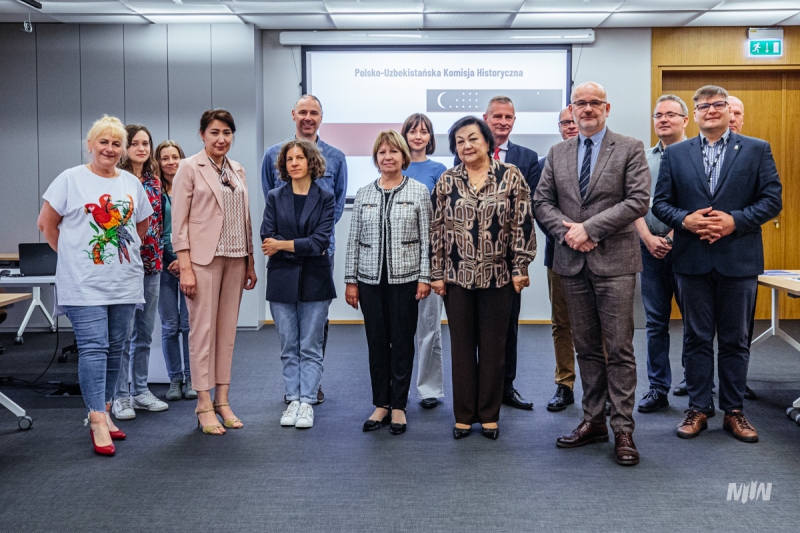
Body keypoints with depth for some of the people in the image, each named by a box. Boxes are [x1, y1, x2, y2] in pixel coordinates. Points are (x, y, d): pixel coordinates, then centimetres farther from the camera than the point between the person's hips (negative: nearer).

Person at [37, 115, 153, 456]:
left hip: (124, 280, 5)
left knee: (115, 348, 9)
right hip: (84, 283, -4)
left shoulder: (131, 183, 10)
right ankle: (97, 421, -6)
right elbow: (47, 224, 2)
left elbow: (142, 224, 22)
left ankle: (103, 410, 22)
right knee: (93, 347, -9)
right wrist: (72, 254, 3)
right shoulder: (71, 179, -2)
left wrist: (125, 250, 13)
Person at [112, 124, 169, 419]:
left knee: (144, 333, 12)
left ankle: (141, 390, 21)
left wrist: (160, 256, 11)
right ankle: (121, 396, 7)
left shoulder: (154, 182, 11)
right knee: (124, 333, -3)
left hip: (152, 263, 6)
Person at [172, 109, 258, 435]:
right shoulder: (189, 168, -3)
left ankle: (222, 400, 16)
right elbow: (179, 221, -7)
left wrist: (250, 263, 12)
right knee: (202, 329, -3)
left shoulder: (238, 171, 14)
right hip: (203, 258, -5)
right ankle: (204, 405, 5)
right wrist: (185, 267, -14)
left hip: (235, 259, 5)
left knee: (227, 331, 8)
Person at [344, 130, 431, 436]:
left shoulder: (419, 192, 1)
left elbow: (427, 238, -1)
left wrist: (425, 277, -7)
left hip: (404, 279, -2)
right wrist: (351, 280, 5)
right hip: (371, 279, 3)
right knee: (376, 342, 8)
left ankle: (399, 406, 15)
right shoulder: (364, 194, 8)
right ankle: (381, 405, 19)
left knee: (402, 342, 4)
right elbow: (354, 240, 9)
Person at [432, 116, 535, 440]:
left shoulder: (511, 177, -2)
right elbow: (437, 230, 4)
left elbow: (522, 225, -3)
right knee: (461, 346, 8)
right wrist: (437, 274, 1)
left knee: (493, 347, 7)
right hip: (457, 277, 2)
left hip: (498, 277, -1)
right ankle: (464, 415, 20)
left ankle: (489, 415, 20)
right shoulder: (446, 182, 4)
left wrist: (520, 269, -6)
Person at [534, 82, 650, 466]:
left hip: (614, 261, -4)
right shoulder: (557, 154, 12)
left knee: (619, 349, -2)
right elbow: (542, 201, 9)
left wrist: (589, 228, -15)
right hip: (573, 263, 4)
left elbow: (638, 200, -10)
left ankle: (623, 430, 6)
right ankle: (594, 421, 21)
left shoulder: (630, 149, 0)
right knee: (586, 348, 11)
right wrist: (566, 232, -9)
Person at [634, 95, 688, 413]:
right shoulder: (644, 159, 13)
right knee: (655, 323, 8)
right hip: (651, 248, 4)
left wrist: (671, 238, -12)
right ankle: (658, 389, 16)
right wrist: (648, 238, -5)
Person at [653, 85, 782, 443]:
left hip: (739, 260, -1)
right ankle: (698, 409, 18)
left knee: (735, 340, 8)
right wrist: (685, 220, -13)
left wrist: (735, 221, -15)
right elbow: (660, 202, 5)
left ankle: (733, 411, 19)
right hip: (693, 260, 1)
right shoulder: (675, 154, 8)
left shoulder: (757, 150, 4)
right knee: (697, 338, 8)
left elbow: (772, 200, -1)